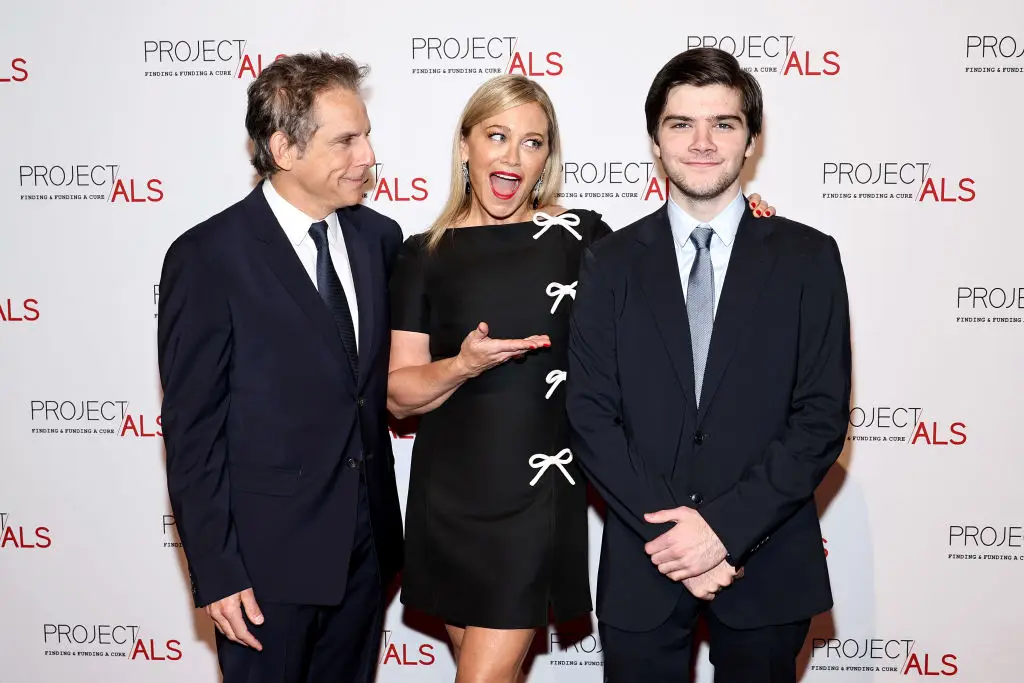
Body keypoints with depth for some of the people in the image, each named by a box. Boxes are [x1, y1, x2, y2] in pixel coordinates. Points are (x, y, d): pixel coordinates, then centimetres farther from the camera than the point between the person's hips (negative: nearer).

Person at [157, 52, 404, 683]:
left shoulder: (379, 237, 2)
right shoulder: (207, 258, -13)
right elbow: (191, 431, -11)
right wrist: (217, 574, -12)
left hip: (367, 550, 5)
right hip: (268, 559, -5)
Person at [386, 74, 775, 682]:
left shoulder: (579, 237, -3)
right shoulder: (424, 255, 2)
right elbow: (399, 392, 0)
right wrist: (463, 365, -15)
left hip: (537, 491, -2)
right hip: (447, 494, 3)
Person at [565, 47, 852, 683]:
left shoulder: (808, 258, 0)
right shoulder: (611, 262, 2)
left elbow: (823, 416, -6)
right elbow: (591, 416, -3)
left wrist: (727, 526, -14)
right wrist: (671, 531, -13)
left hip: (769, 564, 0)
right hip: (641, 562, 1)